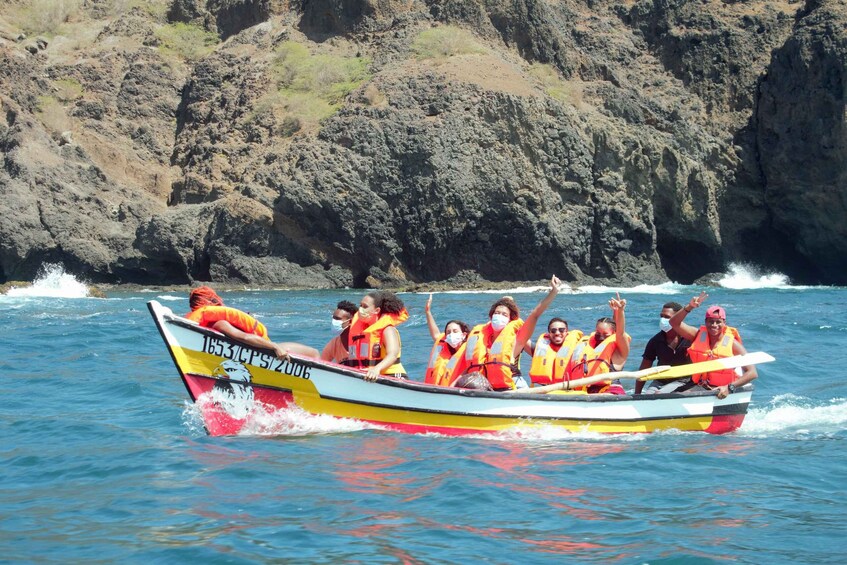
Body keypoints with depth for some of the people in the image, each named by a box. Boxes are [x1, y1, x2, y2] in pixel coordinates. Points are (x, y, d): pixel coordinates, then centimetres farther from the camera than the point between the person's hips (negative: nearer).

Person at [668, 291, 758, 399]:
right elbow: (674, 323, -3)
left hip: (722, 391, -3)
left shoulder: (732, 344, -6)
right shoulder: (699, 336, 5)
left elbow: (752, 373, -10)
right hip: (698, 388, 3)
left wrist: (730, 387, -20)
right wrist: (689, 307, -16)